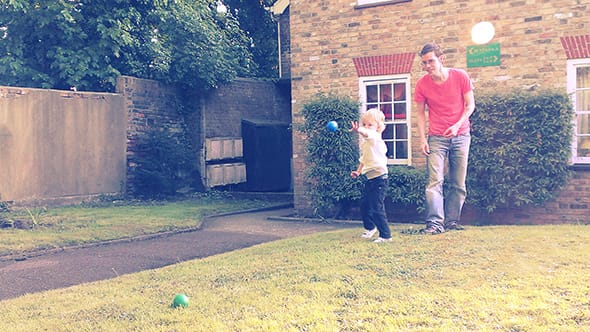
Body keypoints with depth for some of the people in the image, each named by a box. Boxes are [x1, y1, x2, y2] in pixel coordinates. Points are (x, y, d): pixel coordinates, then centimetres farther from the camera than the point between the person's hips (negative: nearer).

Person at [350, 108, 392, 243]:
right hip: (370, 177, 10)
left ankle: (385, 235, -1)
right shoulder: (364, 140, 14)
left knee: (377, 208, -10)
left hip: (379, 176, -10)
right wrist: (358, 171, 23)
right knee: (364, 204, 19)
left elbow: (367, 133, -41)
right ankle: (370, 227, 41)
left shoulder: (375, 136, -15)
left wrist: (359, 130, -61)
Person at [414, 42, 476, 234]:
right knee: (435, 181, -12)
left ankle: (452, 222, 11)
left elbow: (470, 105, 0)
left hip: (461, 136, 1)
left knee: (459, 183, 3)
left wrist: (457, 125, -16)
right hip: (436, 138, -1)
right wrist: (422, 139, -5)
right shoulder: (422, 84, -4)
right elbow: (420, 113, 3)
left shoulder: (460, 76, -6)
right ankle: (435, 223, -15)